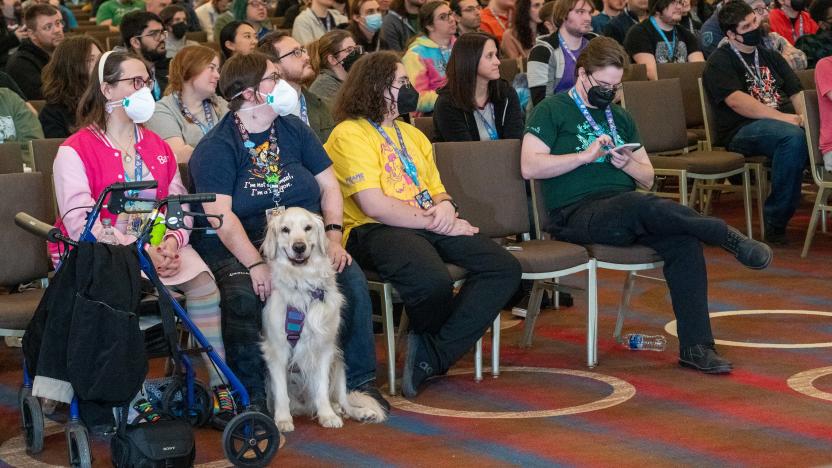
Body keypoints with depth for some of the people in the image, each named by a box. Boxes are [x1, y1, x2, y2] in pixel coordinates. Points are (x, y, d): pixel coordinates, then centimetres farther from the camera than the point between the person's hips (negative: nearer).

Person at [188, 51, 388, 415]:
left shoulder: (294, 131, 12)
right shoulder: (215, 148, -6)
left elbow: (329, 185, 11)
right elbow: (221, 216, -17)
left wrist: (333, 237, -6)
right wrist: (256, 265, -30)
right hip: (237, 248, -4)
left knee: (351, 277, -21)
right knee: (243, 295, -35)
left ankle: (359, 381, -11)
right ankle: (254, 395, -22)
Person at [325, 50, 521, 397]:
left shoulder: (411, 135, 27)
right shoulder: (349, 134, -2)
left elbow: (437, 190, 27)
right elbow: (375, 206, -12)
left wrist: (445, 205, 1)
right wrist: (434, 222, -10)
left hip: (430, 227, 8)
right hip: (373, 231, -8)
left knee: (504, 268, -14)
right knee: (433, 282, -38)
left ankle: (431, 354, -19)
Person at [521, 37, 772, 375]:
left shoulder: (620, 118, 25)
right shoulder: (553, 111, 7)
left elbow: (648, 179, 24)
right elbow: (530, 166, -8)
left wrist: (627, 164, 1)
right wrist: (585, 155, -13)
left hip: (627, 214, 6)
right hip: (577, 215, -6)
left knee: (684, 240, -26)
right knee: (642, 205, -38)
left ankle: (695, 347, -28)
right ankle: (727, 237, -24)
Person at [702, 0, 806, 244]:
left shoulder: (770, 57, 25)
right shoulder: (720, 62, 3)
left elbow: (796, 93, 18)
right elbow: (736, 101, -12)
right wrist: (782, 118, -20)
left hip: (782, 122, 6)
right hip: (741, 132, -6)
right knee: (793, 136, -36)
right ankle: (775, 222, -28)